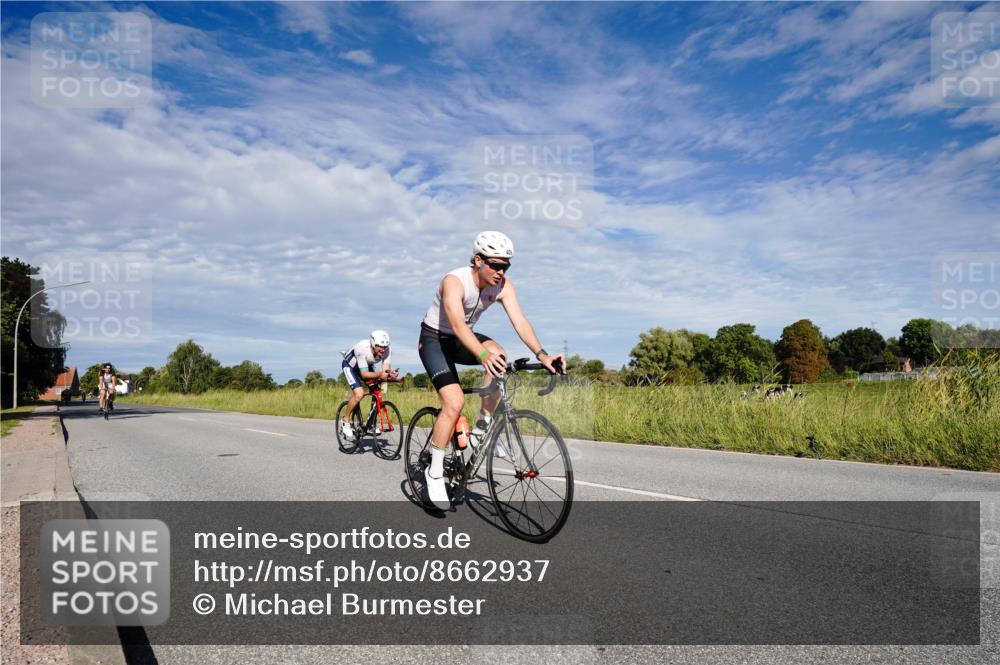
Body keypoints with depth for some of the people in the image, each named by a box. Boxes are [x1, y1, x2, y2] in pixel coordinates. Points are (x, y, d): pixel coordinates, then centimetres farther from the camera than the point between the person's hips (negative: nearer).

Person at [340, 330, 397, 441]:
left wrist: (390, 373, -49)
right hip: (350, 365, -5)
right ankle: (345, 421, -4)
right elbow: (364, 374, -38)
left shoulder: (387, 350, -25)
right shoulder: (362, 349, -39)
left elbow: (385, 367, -26)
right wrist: (380, 374, -54)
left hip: (367, 365, 6)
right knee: (359, 394, -25)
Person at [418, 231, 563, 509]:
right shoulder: (455, 281, -30)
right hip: (434, 339, -5)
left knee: (497, 354, -26)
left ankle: (482, 426, -10)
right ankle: (435, 471, -5)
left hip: (461, 339, 5)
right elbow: (458, 324, -46)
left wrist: (541, 354, -41)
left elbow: (519, 321, -25)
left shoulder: (503, 286, -14)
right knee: (454, 402, -21)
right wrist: (482, 355, -62)